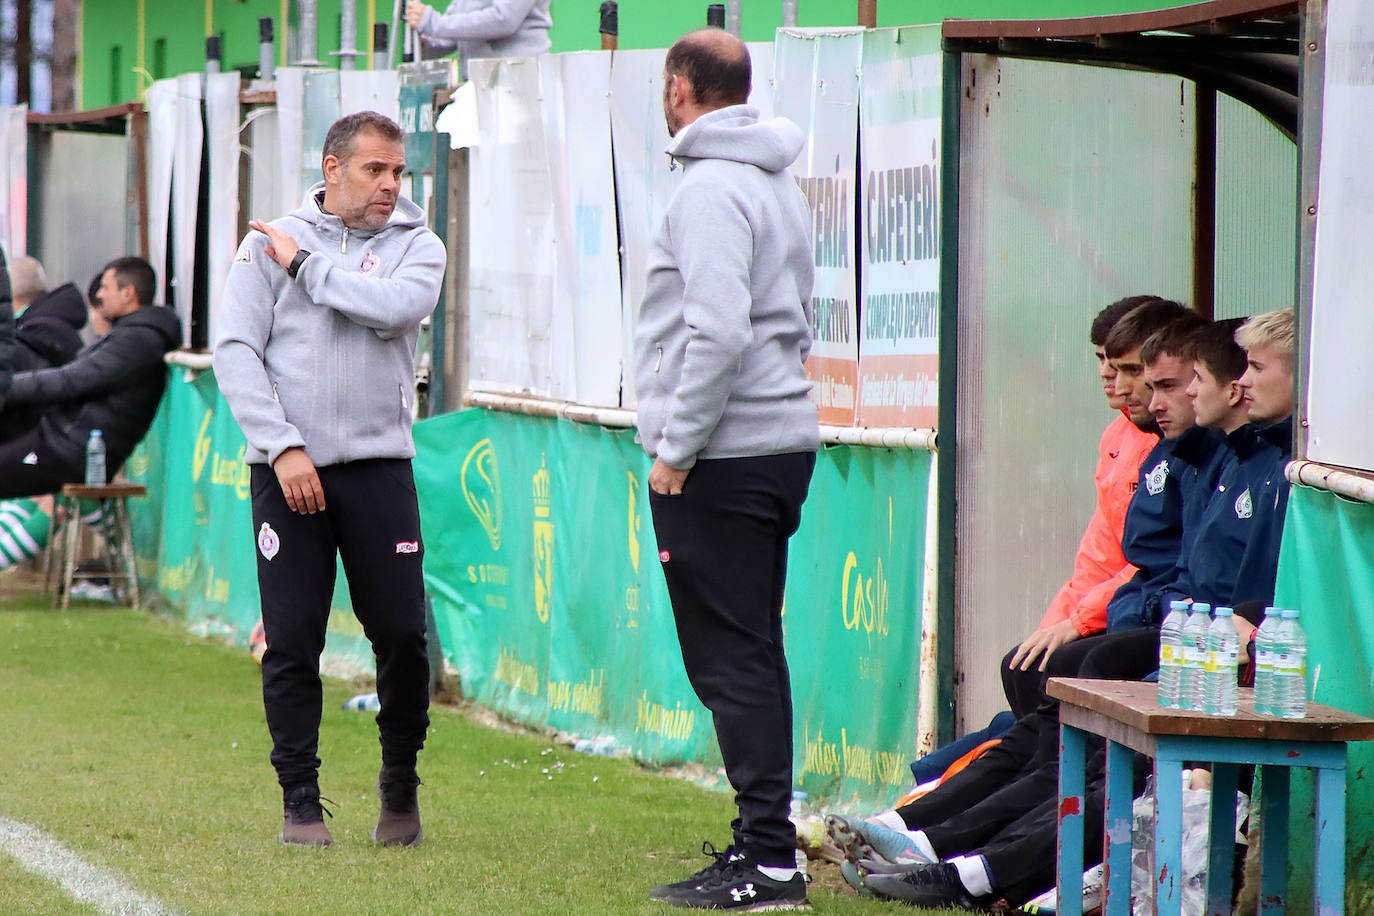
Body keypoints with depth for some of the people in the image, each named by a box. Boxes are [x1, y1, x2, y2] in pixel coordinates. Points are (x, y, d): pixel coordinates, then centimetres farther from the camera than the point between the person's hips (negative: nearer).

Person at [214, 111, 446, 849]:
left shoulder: (416, 245, 7)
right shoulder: (271, 242, 4)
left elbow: (395, 308, -15)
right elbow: (235, 349, -3)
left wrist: (307, 266, -8)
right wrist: (284, 448, -11)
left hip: (379, 464, 1)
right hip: (286, 469, -1)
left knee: (402, 634, -2)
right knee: (291, 643, -2)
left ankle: (400, 787, 18)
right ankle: (300, 802, 8)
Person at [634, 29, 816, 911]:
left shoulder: (711, 190, -14)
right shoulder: (780, 186, 16)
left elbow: (719, 332, -25)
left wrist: (676, 448, -17)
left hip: (723, 460, -10)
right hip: (782, 441, 10)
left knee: (732, 661, -8)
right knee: (752, 655, 14)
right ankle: (764, 840, 17)